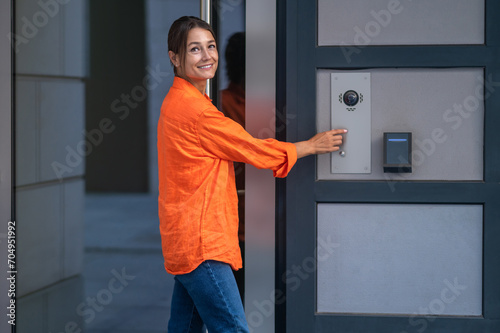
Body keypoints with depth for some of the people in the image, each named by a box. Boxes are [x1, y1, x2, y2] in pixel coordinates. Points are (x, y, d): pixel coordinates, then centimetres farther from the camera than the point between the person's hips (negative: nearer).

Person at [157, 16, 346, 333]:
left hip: (185, 241, 10)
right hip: (201, 242, -10)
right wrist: (311, 146, 4)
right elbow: (252, 150, -9)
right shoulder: (194, 108, -17)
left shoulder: (176, 101, 15)